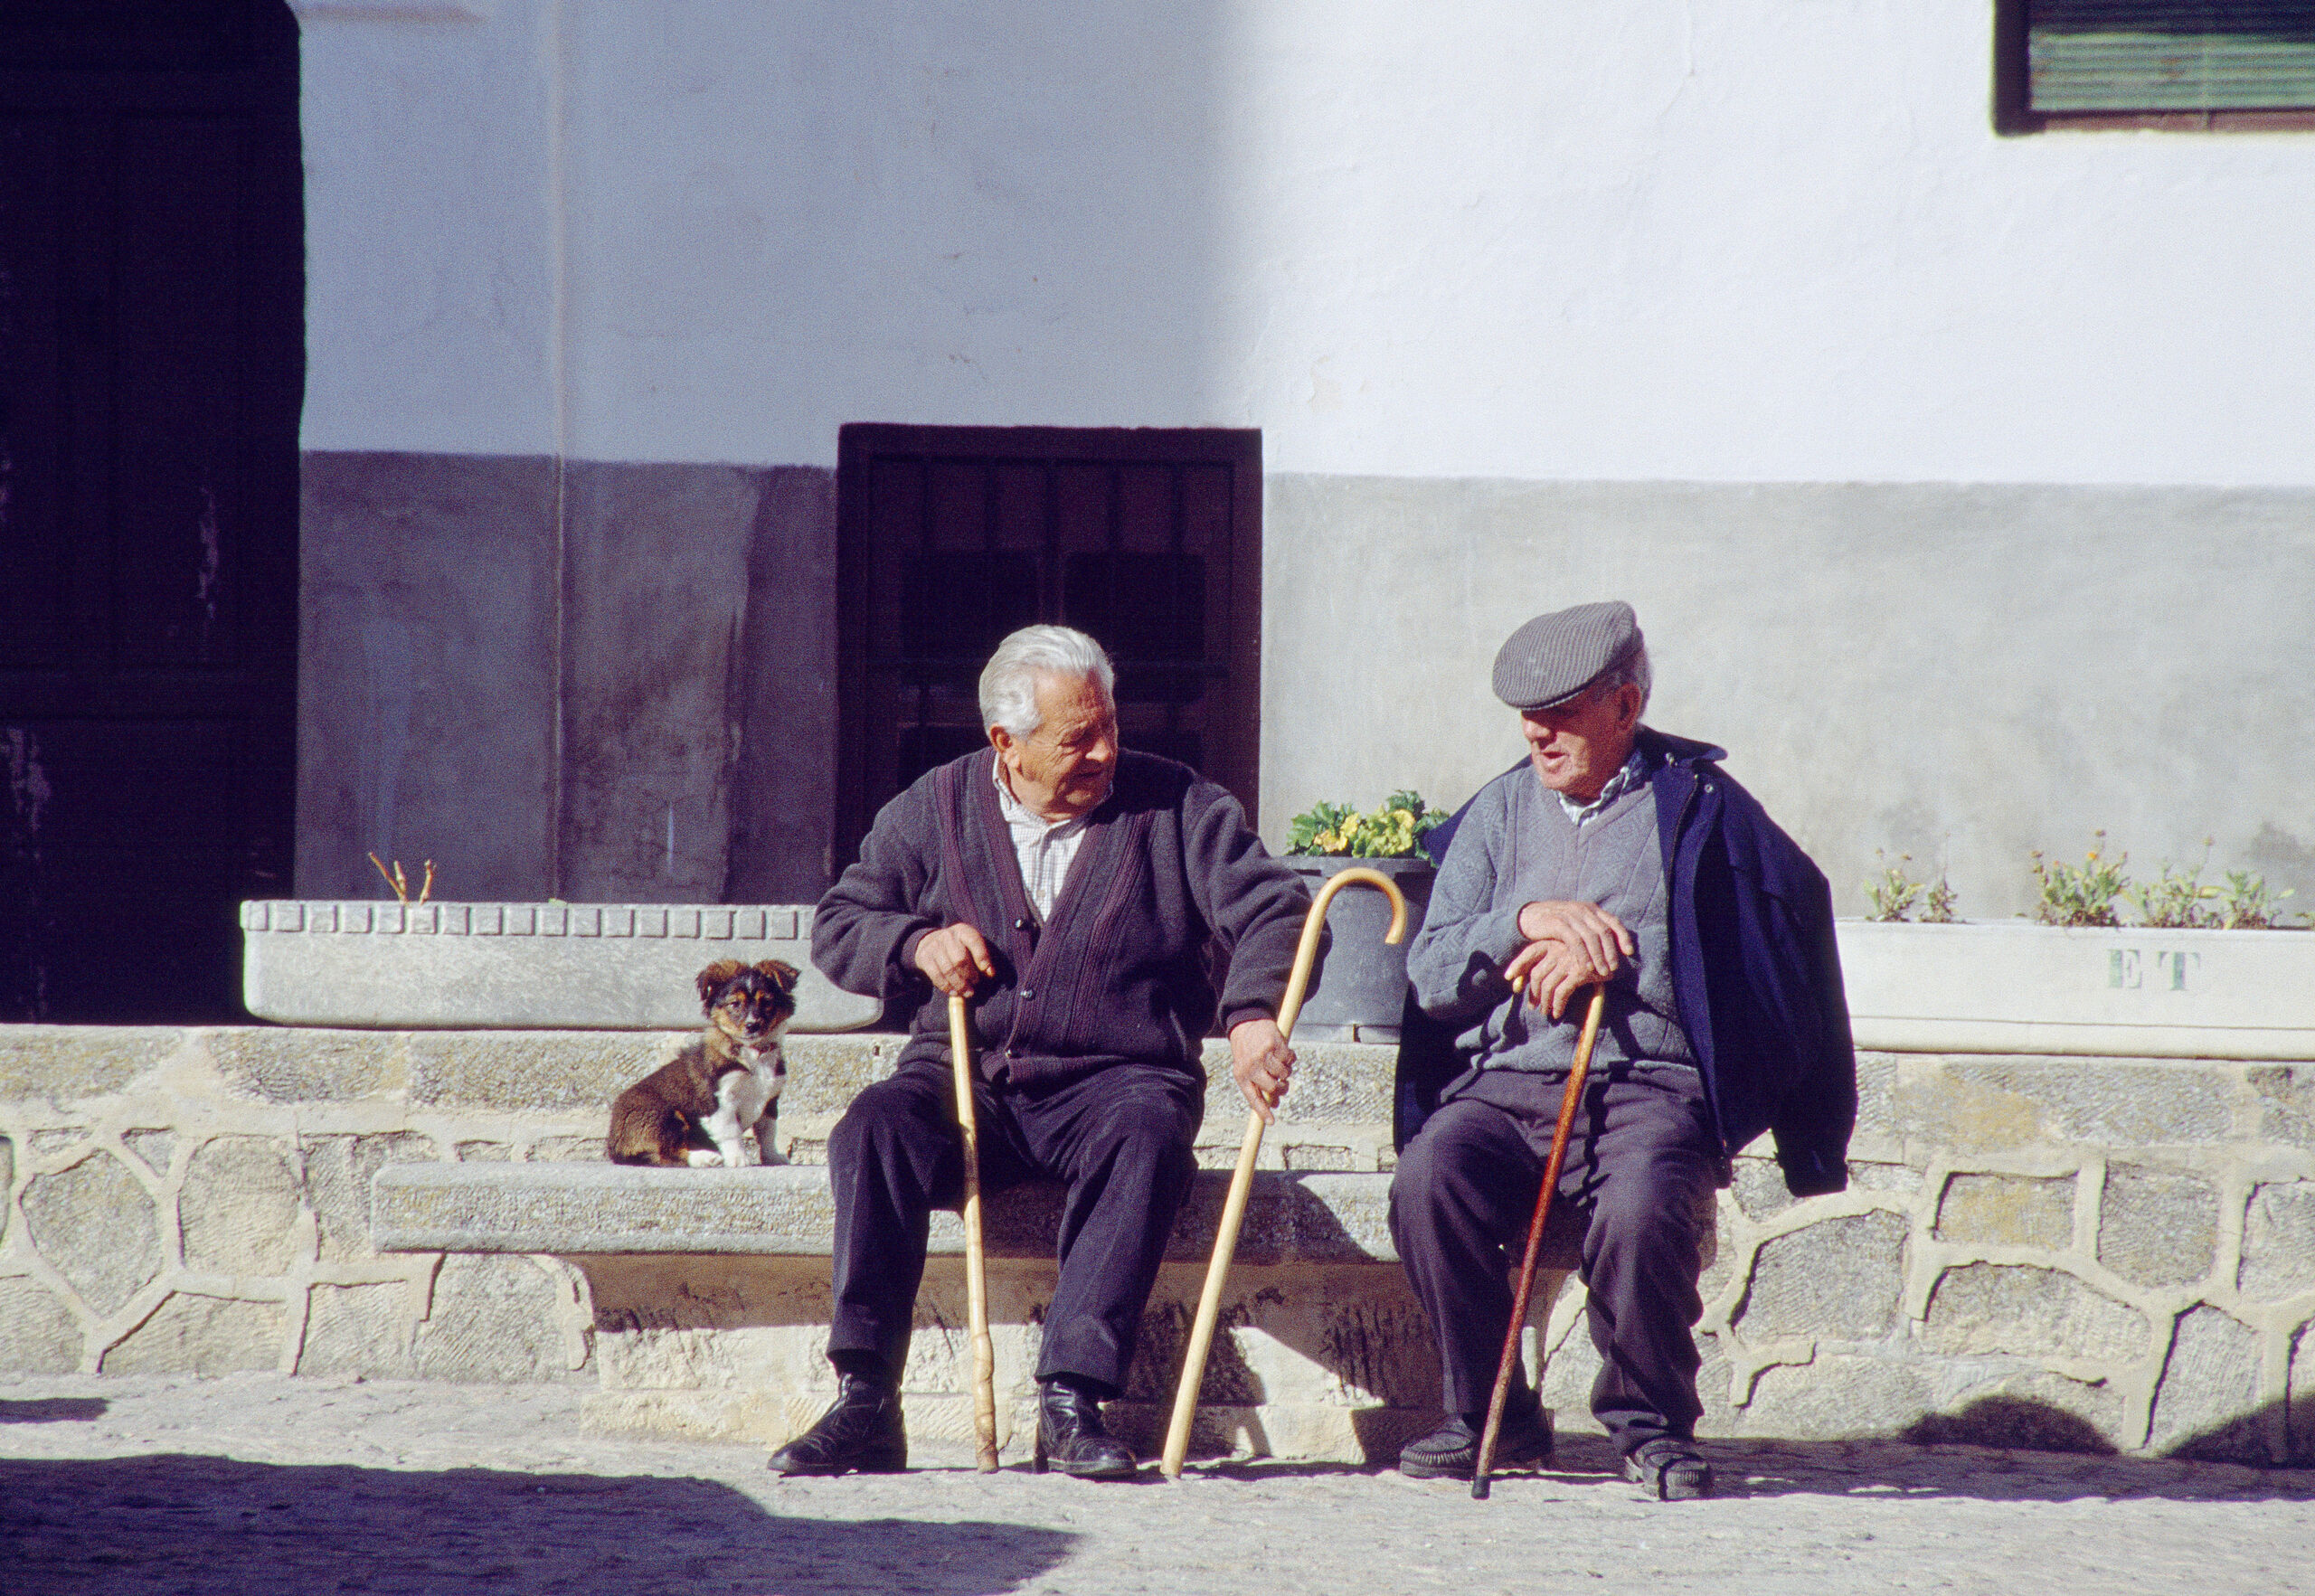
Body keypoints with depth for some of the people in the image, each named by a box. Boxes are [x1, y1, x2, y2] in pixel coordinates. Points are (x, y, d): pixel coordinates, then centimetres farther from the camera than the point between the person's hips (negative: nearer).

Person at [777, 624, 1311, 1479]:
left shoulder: (1176, 806, 4)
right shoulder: (936, 808, 9)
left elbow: (1268, 908, -4)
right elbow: (838, 925, 16)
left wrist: (1252, 1015, -24)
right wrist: (918, 944, -6)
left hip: (1116, 1079, -2)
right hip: (965, 1085, 2)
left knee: (1143, 1137, -37)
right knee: (876, 1127, -30)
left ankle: (1072, 1399, -40)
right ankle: (864, 1405, -33)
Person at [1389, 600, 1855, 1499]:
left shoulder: (1700, 807, 8)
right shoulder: (1500, 811, 19)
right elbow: (1431, 977, 11)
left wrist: (1607, 957, -8)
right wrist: (1528, 920, -6)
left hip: (1651, 1082, -3)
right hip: (1507, 1082, 3)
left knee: (1644, 1207, -36)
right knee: (1428, 1178, -29)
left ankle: (1651, 1425, -10)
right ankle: (1489, 1417, -11)